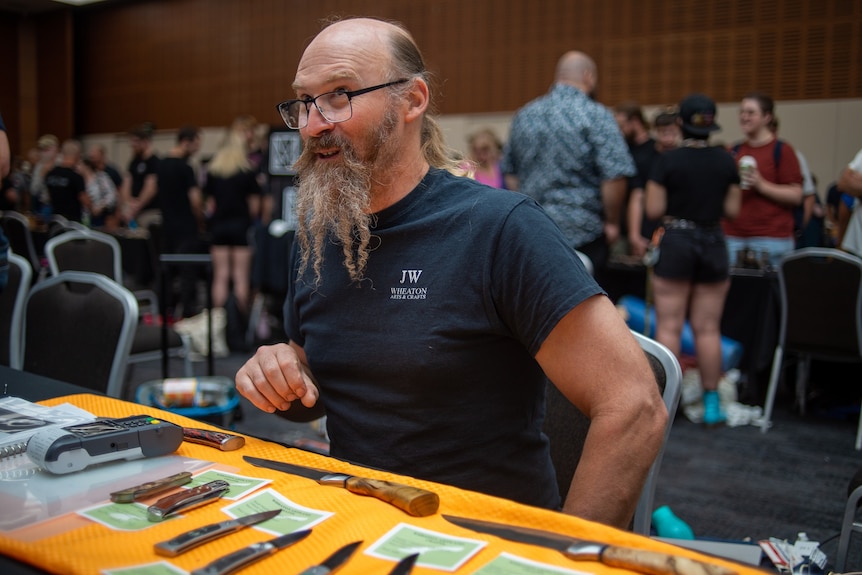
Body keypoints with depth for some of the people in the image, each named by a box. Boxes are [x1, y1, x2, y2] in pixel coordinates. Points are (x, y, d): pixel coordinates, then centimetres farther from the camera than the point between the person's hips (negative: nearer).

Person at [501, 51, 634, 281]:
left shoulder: (524, 115, 10)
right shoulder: (596, 116, -9)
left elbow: (510, 172, 16)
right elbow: (615, 175, -17)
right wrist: (612, 222, -5)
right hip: (582, 230, -5)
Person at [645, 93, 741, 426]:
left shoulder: (667, 161, -8)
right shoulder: (726, 162, 1)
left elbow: (653, 209, -9)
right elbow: (733, 210, 3)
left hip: (676, 241, -3)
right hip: (713, 243, 3)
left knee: (669, 326, 4)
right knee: (708, 328, 8)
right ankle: (711, 402, 14)